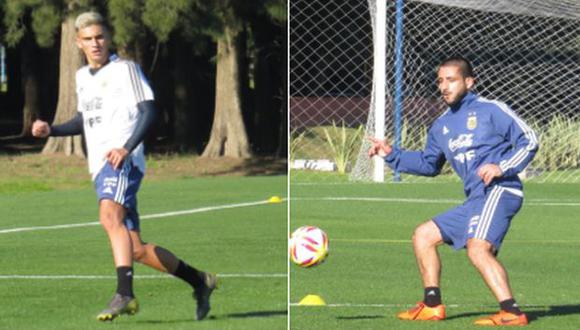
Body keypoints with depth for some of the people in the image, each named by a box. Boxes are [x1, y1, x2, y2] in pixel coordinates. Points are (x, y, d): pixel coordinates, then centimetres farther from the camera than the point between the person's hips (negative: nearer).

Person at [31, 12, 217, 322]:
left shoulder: (125, 69, 0)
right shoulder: (82, 77, 21)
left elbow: (148, 111, -9)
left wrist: (126, 148, -22)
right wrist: (50, 130, 16)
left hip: (123, 160, -8)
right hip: (100, 167, 8)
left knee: (110, 217, -34)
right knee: (136, 250, 6)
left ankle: (124, 294, -46)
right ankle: (199, 281, 23)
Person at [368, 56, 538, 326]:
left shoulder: (490, 110, -2)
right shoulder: (441, 126, 21)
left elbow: (528, 139, -5)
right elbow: (429, 164, 34)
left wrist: (503, 167, -17)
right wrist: (392, 155, 23)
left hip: (499, 191, -9)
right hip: (475, 200, 9)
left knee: (477, 248, -29)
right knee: (423, 235, 12)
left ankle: (512, 313, -32)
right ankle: (432, 306, 14)